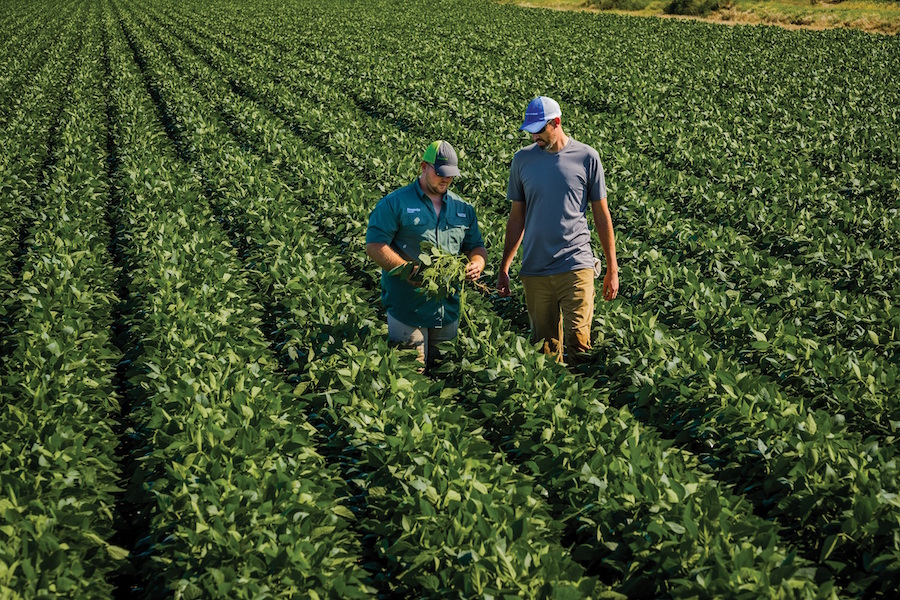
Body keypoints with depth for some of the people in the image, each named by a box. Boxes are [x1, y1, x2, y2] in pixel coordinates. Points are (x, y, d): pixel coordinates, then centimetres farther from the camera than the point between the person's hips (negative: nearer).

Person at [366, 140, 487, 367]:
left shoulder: (463, 209, 15)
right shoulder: (395, 204, -3)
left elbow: (476, 246, 22)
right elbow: (374, 246, -9)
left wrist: (476, 263, -3)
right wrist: (408, 270, -21)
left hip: (449, 310, 5)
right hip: (406, 309, -5)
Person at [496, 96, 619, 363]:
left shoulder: (586, 157, 1)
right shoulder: (522, 159, 7)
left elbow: (601, 215, 6)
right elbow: (517, 217, 13)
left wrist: (612, 269, 6)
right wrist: (504, 268, 11)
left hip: (576, 266, -2)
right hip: (534, 271, 2)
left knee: (578, 344, -9)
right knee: (546, 347, 6)